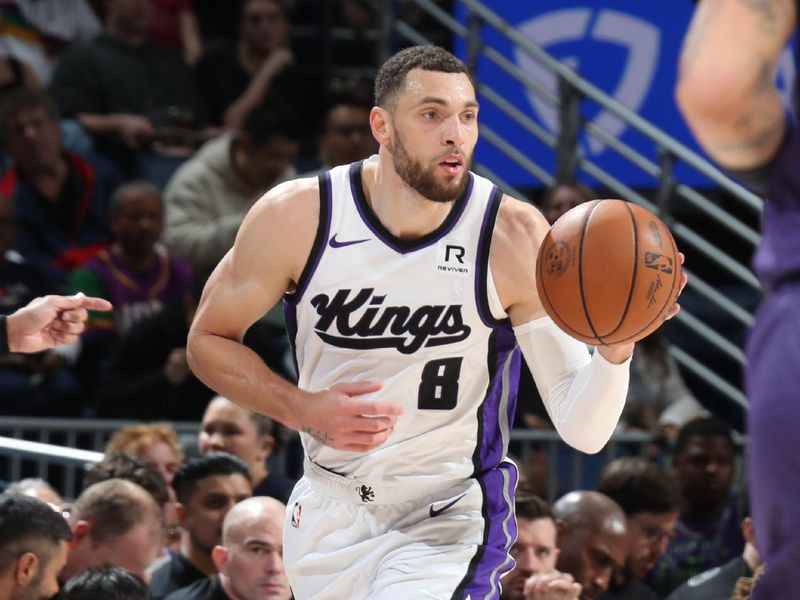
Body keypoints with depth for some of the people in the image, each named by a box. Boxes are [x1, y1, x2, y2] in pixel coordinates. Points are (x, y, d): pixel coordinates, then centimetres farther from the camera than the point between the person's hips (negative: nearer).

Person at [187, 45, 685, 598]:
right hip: (331, 509, 3)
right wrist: (303, 410, -14)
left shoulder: (513, 236, -17)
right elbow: (209, 340, 2)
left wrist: (615, 349, -38)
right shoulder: (295, 216, -13)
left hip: (448, 517, -3)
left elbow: (584, 431, -17)